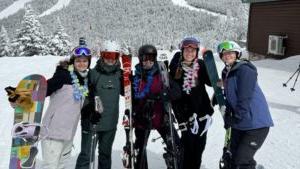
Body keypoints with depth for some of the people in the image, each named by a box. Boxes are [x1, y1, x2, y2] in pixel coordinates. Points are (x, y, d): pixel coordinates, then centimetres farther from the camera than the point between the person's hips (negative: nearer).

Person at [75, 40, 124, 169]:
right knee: (86, 154, 1)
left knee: (105, 153, 19)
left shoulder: (119, 74, 4)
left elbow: (124, 92, 16)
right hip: (92, 121, -4)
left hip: (110, 123, 4)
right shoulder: (93, 73, -9)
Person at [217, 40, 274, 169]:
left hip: (256, 123, -8)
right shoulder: (226, 72, 9)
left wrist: (236, 118, -15)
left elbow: (245, 98, -21)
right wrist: (228, 116, 7)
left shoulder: (245, 70, -17)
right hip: (239, 122, 8)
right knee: (234, 155, 14)